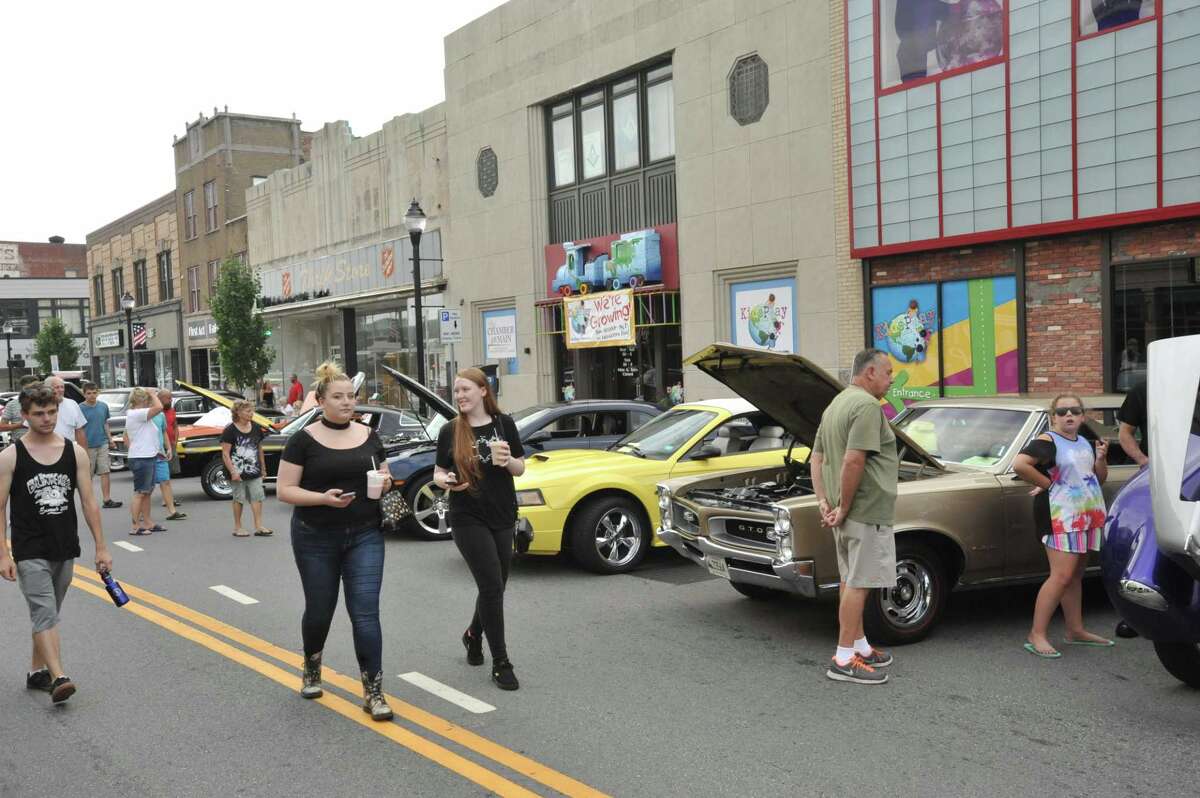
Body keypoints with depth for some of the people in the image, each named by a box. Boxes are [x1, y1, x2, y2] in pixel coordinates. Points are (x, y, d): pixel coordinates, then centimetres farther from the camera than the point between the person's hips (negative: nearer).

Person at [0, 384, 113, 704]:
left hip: (66, 550, 4)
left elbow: (89, 502, 3)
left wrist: (101, 547, 1)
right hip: (30, 553, -4)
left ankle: (36, 671, 29)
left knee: (47, 615, 15)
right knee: (45, 615, -13)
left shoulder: (75, 452, 1)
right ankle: (58, 678, -20)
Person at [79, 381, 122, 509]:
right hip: (88, 446, -3)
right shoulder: (81, 409, -6)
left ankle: (107, 500, -1)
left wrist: (110, 440, 13)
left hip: (103, 444, 3)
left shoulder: (103, 406, 6)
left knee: (105, 472, 0)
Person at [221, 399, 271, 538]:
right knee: (239, 499, 5)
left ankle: (258, 527, 0)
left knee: (257, 497, -1)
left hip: (254, 471, 5)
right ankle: (237, 528, 17)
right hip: (238, 472, -4)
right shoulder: (230, 430, -11)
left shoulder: (256, 428, 6)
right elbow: (225, 454, -13)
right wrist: (233, 472, -19)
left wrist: (263, 467, 16)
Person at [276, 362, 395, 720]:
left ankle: (373, 692, -3)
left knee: (366, 612, -7)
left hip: (365, 537, 2)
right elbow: (284, 490, -7)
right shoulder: (304, 440, -5)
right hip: (316, 540, -1)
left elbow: (383, 478, 16)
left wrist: (385, 481, -8)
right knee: (319, 610, 13)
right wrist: (323, 497, -22)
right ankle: (312, 670, 41)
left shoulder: (369, 436, 5)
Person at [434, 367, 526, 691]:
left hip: (503, 517, 3)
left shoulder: (503, 424, 1)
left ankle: (474, 634, 42)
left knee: (494, 587, 13)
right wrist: (446, 481, -17)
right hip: (468, 519, -3)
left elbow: (520, 469, 6)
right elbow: (438, 474, 6)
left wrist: (508, 461, -16)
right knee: (492, 586, -10)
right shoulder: (450, 431, -1)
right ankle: (500, 664, -1)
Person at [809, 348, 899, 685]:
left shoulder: (835, 405, 15)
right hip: (867, 510, -10)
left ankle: (861, 647, 26)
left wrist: (823, 502, 7)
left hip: (845, 513, 10)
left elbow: (816, 460, 15)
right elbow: (853, 461, -25)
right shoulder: (867, 406, -17)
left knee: (850, 580, 16)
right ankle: (844, 660, 0)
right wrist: (844, 508, -17)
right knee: (859, 583, -4)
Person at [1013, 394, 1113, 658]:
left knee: (1076, 576, 13)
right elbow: (1020, 464, -24)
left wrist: (1101, 458, 2)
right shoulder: (1047, 441, -9)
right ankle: (1036, 635, -10)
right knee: (1062, 576, -13)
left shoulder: (1085, 443, 16)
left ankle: (1076, 630, 21)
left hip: (1089, 516, 8)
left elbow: (1100, 478, 21)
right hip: (1060, 516, -8)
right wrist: (1047, 483, -15)